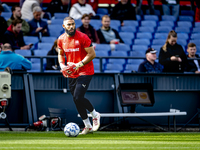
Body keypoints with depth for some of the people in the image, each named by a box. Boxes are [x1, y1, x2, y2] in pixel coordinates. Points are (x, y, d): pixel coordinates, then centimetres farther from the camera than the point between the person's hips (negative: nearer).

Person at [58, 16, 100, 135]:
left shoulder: (82, 37, -13)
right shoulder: (61, 39, 5)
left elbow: (92, 54, -13)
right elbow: (61, 54, 21)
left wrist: (78, 65, -19)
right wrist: (62, 65, 1)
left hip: (85, 72, -6)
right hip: (71, 74, 6)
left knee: (78, 98, -18)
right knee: (76, 100, 8)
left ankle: (95, 114, 8)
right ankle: (88, 126, 20)